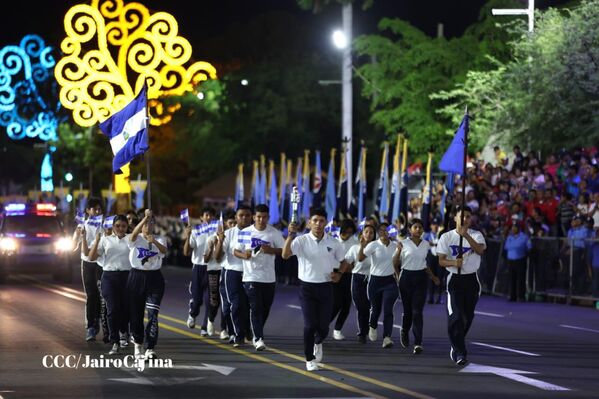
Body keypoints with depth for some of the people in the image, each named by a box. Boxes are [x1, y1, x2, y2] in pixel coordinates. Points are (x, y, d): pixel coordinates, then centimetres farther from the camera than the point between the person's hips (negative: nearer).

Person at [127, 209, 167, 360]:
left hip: (154, 278, 0)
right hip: (136, 278, 1)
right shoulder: (136, 239, 2)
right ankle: (138, 344, 27)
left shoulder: (160, 239, 5)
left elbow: (164, 250, -18)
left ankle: (149, 350, -17)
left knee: (152, 314, -12)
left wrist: (155, 242, -39)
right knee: (135, 314, 7)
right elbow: (134, 233, -23)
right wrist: (146, 217, -36)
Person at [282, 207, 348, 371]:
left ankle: (318, 343, 39)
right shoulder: (301, 241, -8)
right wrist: (291, 235, -33)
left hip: (326, 287, 2)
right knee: (310, 325, -6)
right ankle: (310, 359, 8)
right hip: (307, 286, -2)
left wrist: (339, 273, -6)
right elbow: (285, 255, -23)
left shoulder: (333, 243, 1)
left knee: (324, 324, 5)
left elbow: (343, 262, 15)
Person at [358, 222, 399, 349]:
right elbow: (360, 258, -19)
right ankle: (372, 327, 46)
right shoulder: (373, 245, -8)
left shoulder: (395, 245, 3)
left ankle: (387, 338, -18)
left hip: (390, 281, 1)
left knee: (388, 310, -12)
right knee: (375, 308, 14)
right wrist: (362, 247, -33)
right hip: (375, 280, -1)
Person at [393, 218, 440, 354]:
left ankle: (418, 343, -14)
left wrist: (432, 277, 23)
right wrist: (398, 250, -11)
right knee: (408, 310, 9)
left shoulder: (426, 245, 8)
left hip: (421, 278, 2)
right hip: (406, 277, -2)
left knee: (417, 311, -9)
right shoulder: (403, 244, -3)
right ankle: (404, 332, 40)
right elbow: (395, 263, -1)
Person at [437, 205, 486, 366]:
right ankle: (459, 352, -13)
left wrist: (466, 235, -33)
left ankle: (457, 346, 32)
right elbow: (441, 261, 0)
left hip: (472, 280, 2)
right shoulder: (446, 237, 1)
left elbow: (480, 250, -20)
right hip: (455, 279, -2)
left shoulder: (476, 235, 1)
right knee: (455, 316, -13)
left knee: (468, 316, 10)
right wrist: (454, 263, -21)